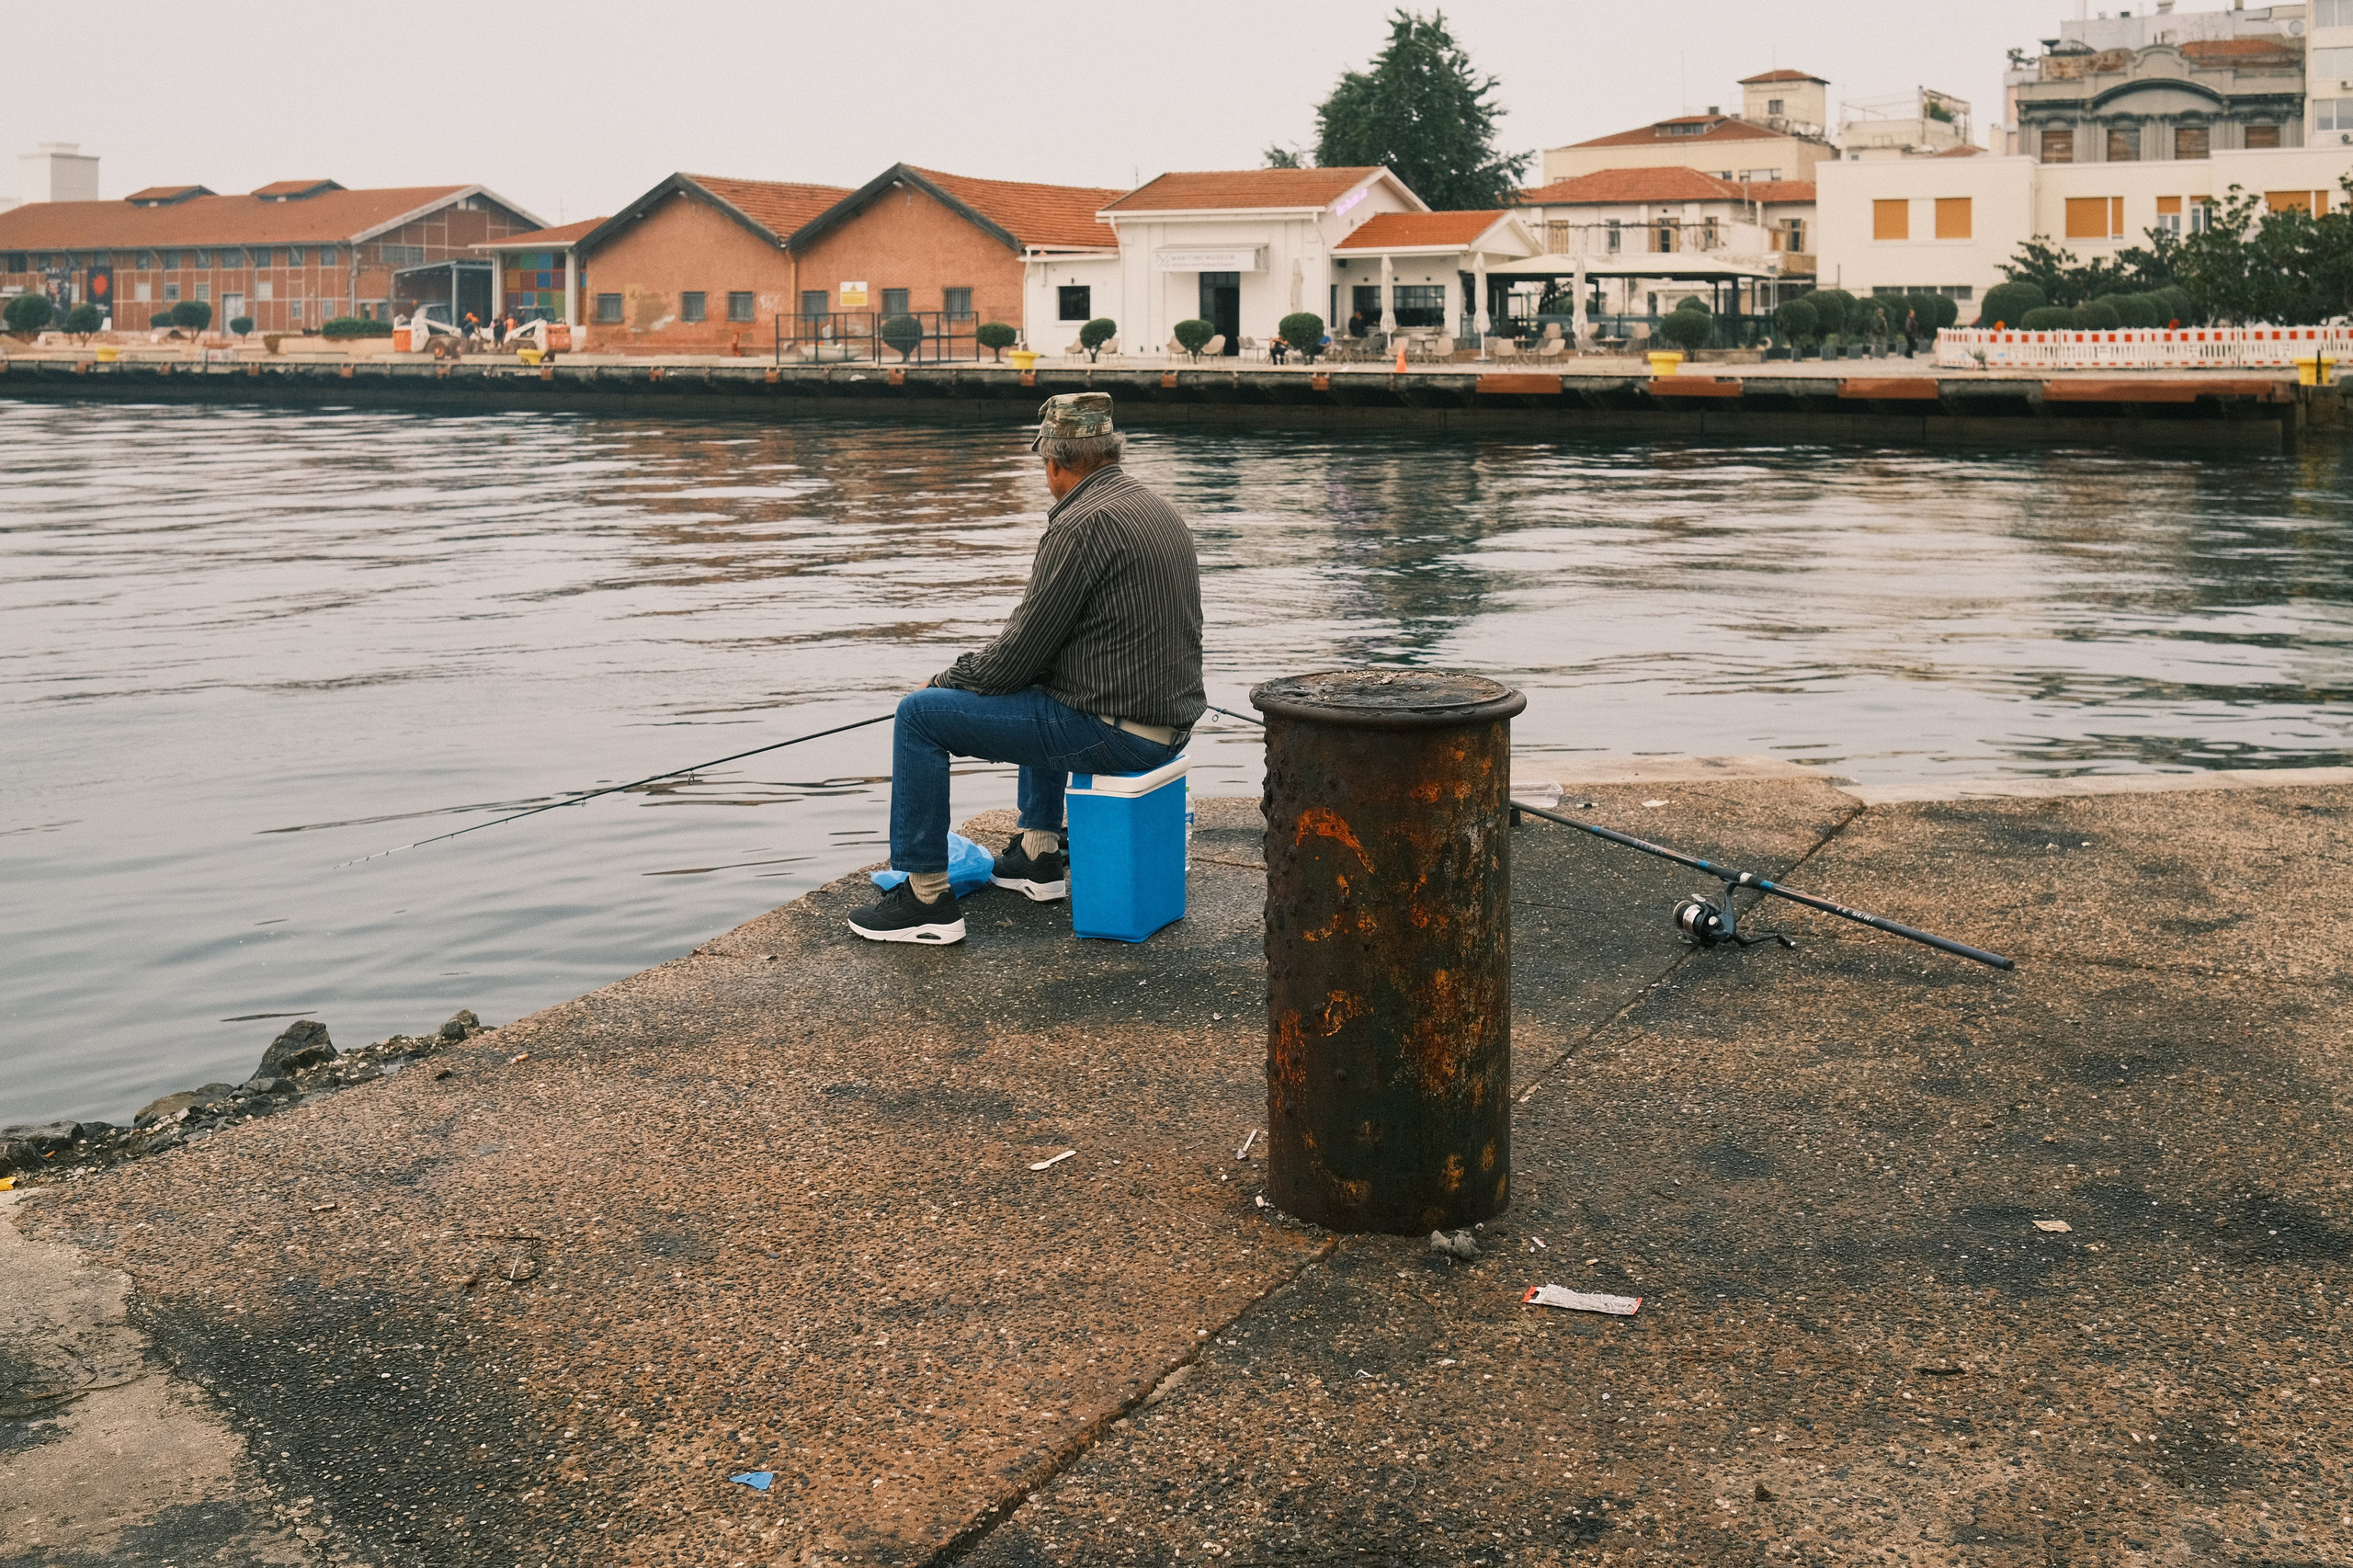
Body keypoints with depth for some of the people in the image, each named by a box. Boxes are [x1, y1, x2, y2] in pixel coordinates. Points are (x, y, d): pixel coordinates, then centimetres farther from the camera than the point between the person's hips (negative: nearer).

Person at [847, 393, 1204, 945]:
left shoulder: (1081, 525, -17)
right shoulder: (1160, 511, 12)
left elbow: (1020, 653, -16)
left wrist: (946, 680, 3)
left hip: (1112, 731, -9)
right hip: (1172, 717, 10)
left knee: (919, 714, -2)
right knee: (1043, 689, 39)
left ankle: (926, 895, 3)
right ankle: (1039, 854, 40)